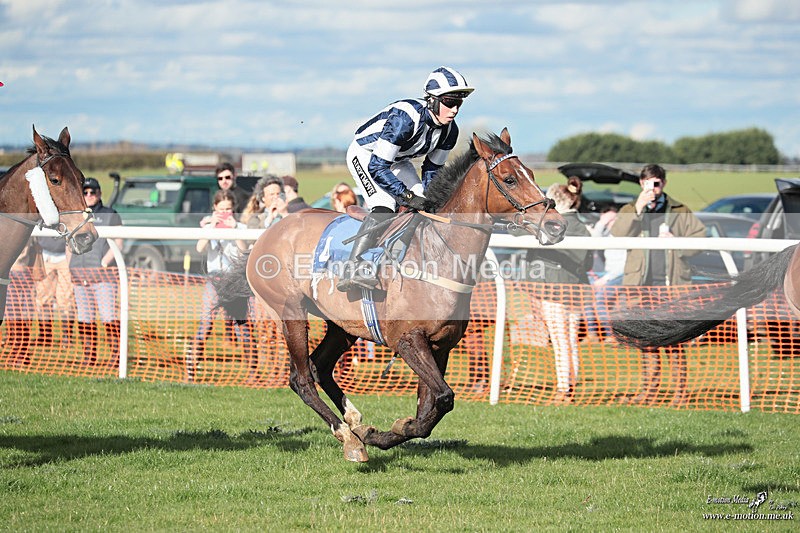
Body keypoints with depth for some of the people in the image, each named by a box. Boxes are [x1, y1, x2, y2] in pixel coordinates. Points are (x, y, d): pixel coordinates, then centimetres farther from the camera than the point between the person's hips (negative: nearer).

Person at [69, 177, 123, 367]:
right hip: (79, 275, 5)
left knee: (108, 315, -14)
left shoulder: (110, 215, 5)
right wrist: (69, 269, 10)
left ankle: (117, 353, -12)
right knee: (84, 319, 4)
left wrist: (104, 262, -14)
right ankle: (89, 356, 9)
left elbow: (118, 243, -2)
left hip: (103, 274, -5)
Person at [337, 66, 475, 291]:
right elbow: (377, 166, -35)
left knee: (422, 210, 0)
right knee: (384, 207, -28)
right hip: (365, 154, -8)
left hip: (397, 160, 8)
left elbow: (432, 168, 4)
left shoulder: (449, 131, -13)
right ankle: (354, 267, -37)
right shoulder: (405, 118, -37)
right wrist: (407, 196, -36)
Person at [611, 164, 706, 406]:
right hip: (642, 285, 2)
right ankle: (649, 389, 10)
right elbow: (617, 236, -7)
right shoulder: (629, 211, 12)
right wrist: (637, 211, -16)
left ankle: (680, 390, -5)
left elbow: (700, 237, 9)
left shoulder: (680, 212, 10)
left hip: (672, 285, -2)